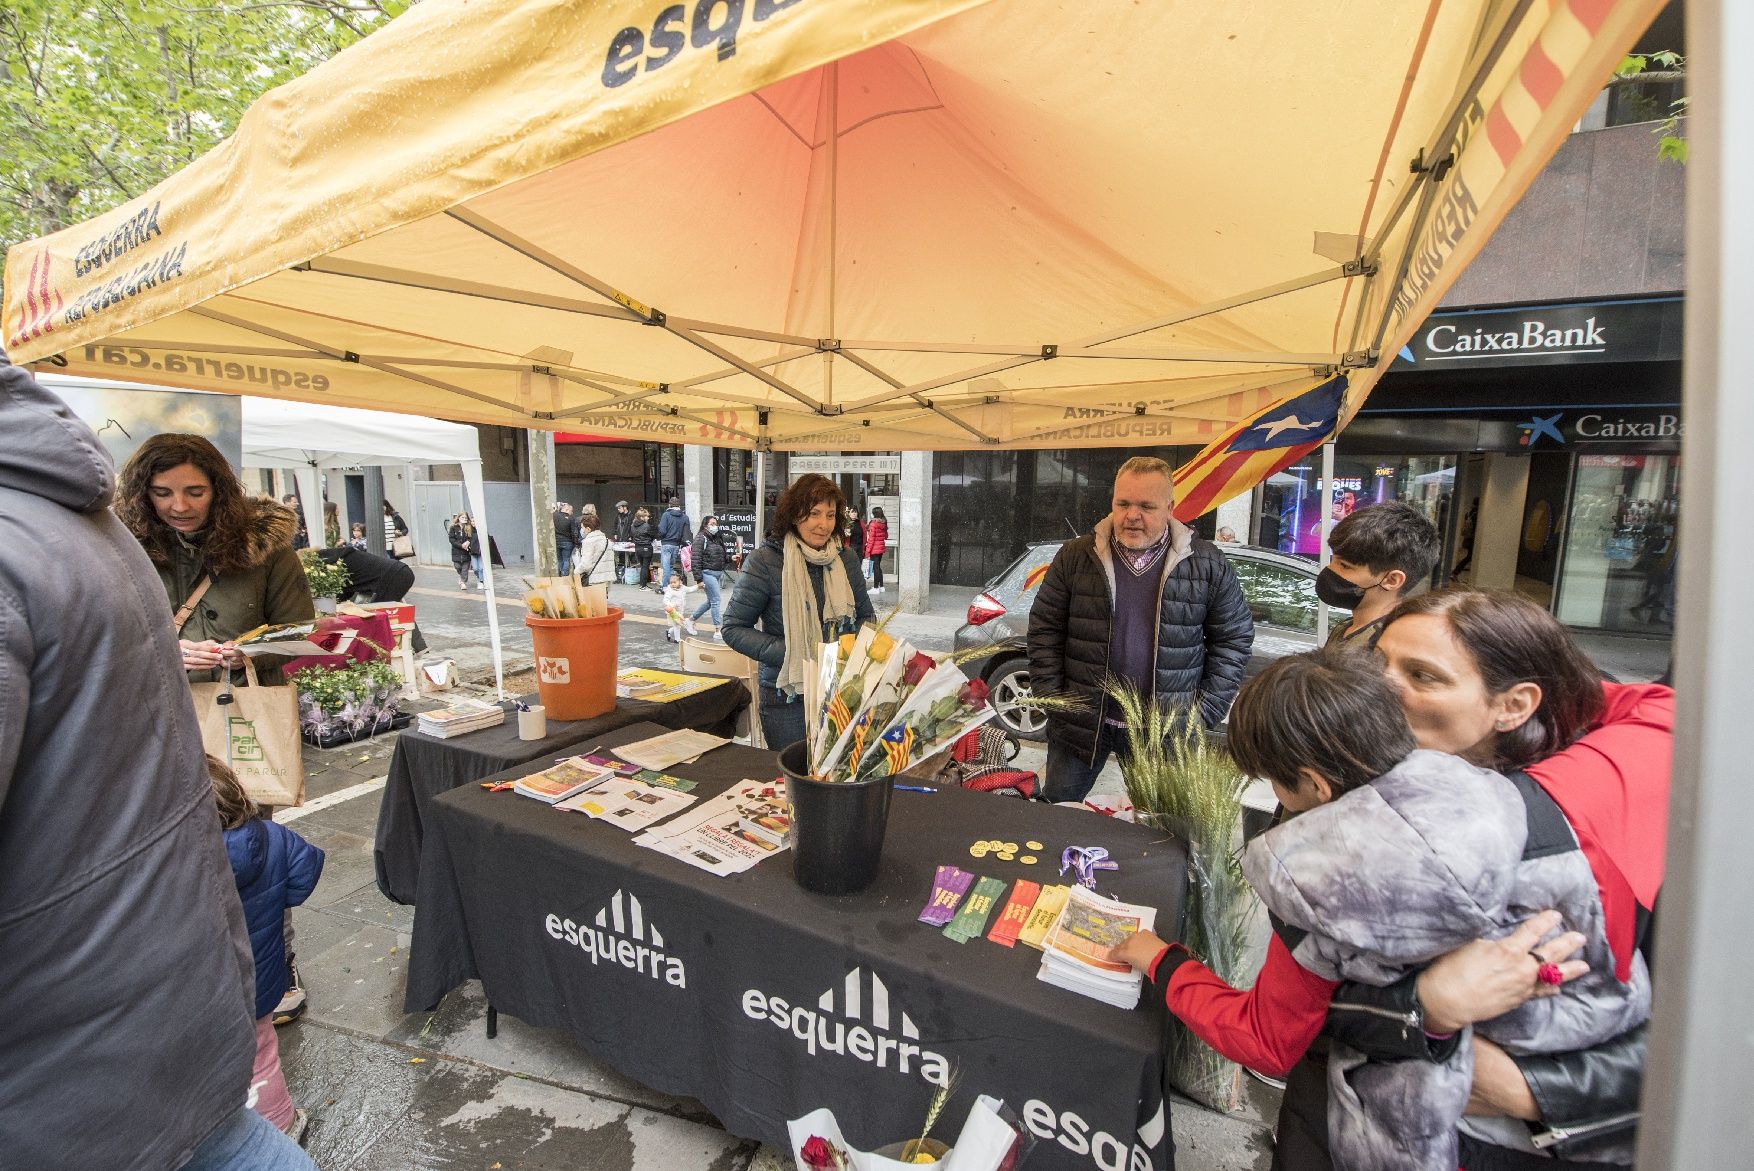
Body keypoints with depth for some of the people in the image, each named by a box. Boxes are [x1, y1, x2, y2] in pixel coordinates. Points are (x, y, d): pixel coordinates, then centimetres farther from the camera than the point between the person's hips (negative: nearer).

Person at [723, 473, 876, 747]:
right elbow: (733, 628, -7)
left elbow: (866, 615, 16)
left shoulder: (846, 558, 4)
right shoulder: (765, 561, -9)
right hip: (787, 697, -3)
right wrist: (791, 654, -18)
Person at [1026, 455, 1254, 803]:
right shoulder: (1076, 557, -3)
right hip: (1081, 723, 0)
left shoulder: (1207, 564, -3)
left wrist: (1207, 709, -3)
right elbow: (1045, 629, 0)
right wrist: (1052, 699, -6)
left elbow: (1234, 637, 4)